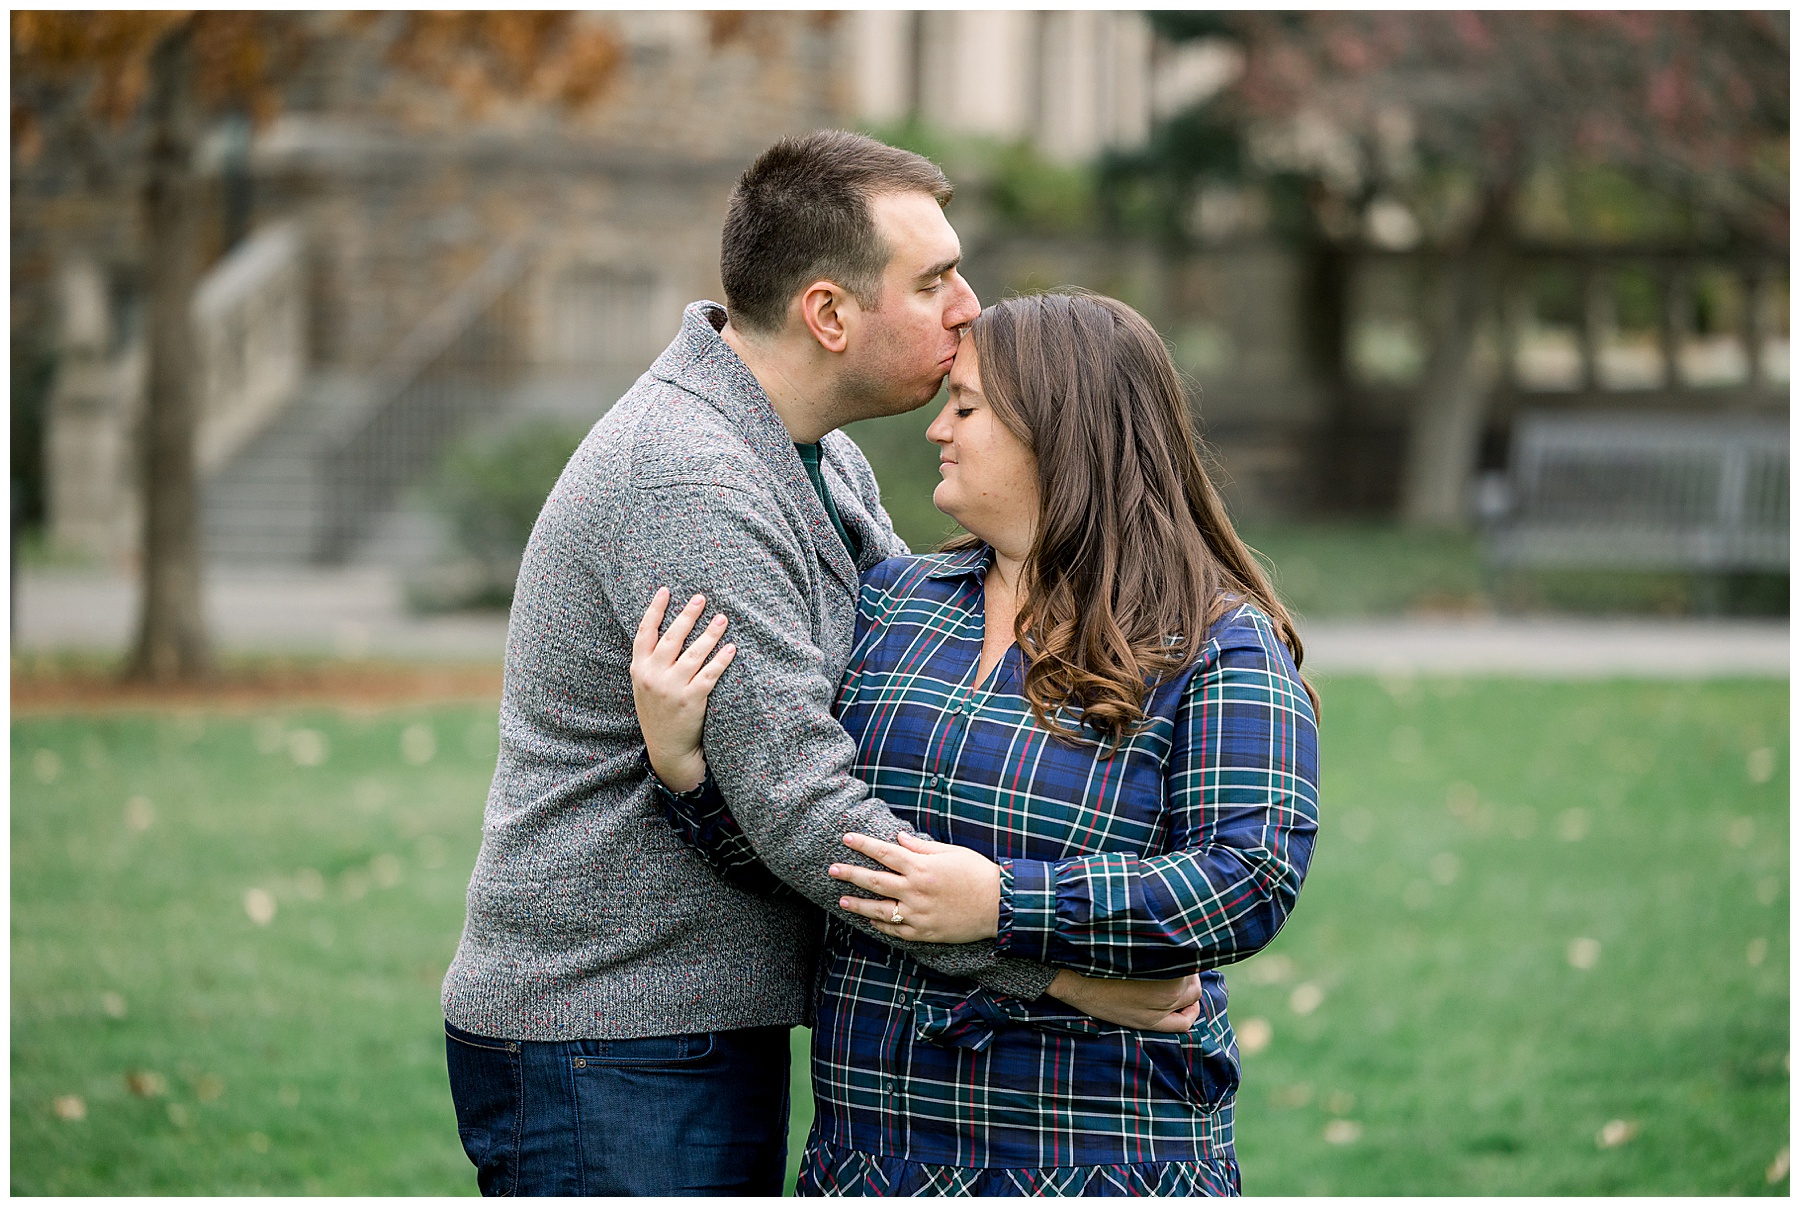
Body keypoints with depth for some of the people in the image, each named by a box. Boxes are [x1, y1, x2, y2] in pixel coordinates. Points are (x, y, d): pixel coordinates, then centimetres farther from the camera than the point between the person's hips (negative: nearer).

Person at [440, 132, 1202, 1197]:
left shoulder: (823, 465, 11)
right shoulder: (686, 483, -23)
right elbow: (804, 811, -27)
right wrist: (1056, 965, -24)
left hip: (717, 1030, 10)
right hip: (606, 1057, -10)